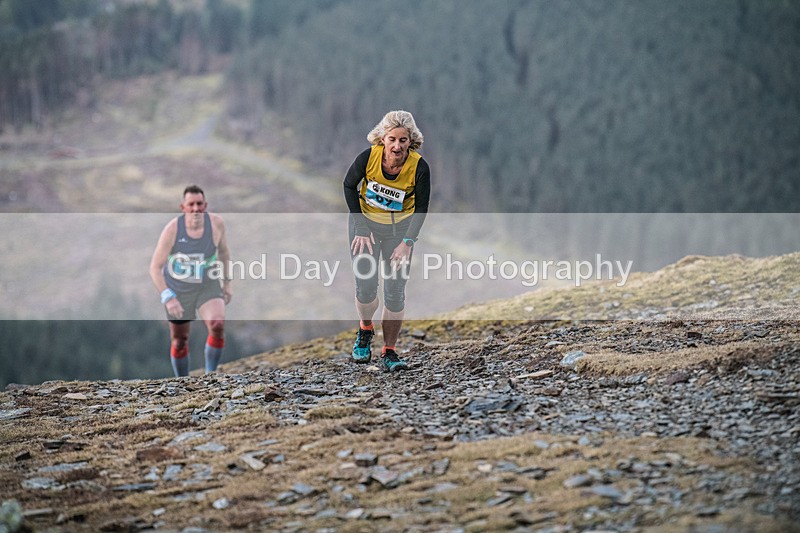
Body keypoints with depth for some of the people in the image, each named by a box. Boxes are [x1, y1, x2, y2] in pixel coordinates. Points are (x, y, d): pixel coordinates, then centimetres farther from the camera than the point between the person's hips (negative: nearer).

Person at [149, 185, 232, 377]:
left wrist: (227, 282, 13)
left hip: (208, 287, 1)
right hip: (178, 290, -1)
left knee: (218, 325, -26)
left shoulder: (216, 223, -14)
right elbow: (155, 267, -20)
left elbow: (223, 251, 8)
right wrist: (168, 297, -30)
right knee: (179, 341, 9)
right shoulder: (172, 228, -21)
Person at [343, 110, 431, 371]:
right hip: (365, 223, 0)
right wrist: (360, 229, -7)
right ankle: (365, 330, 23)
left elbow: (421, 207, -9)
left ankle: (389, 352, 9)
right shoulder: (369, 156, -22)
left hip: (400, 229, 0)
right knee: (365, 286, -8)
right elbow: (349, 186, -4)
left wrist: (407, 242, -17)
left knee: (395, 292, -5)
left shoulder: (419, 167, -22)